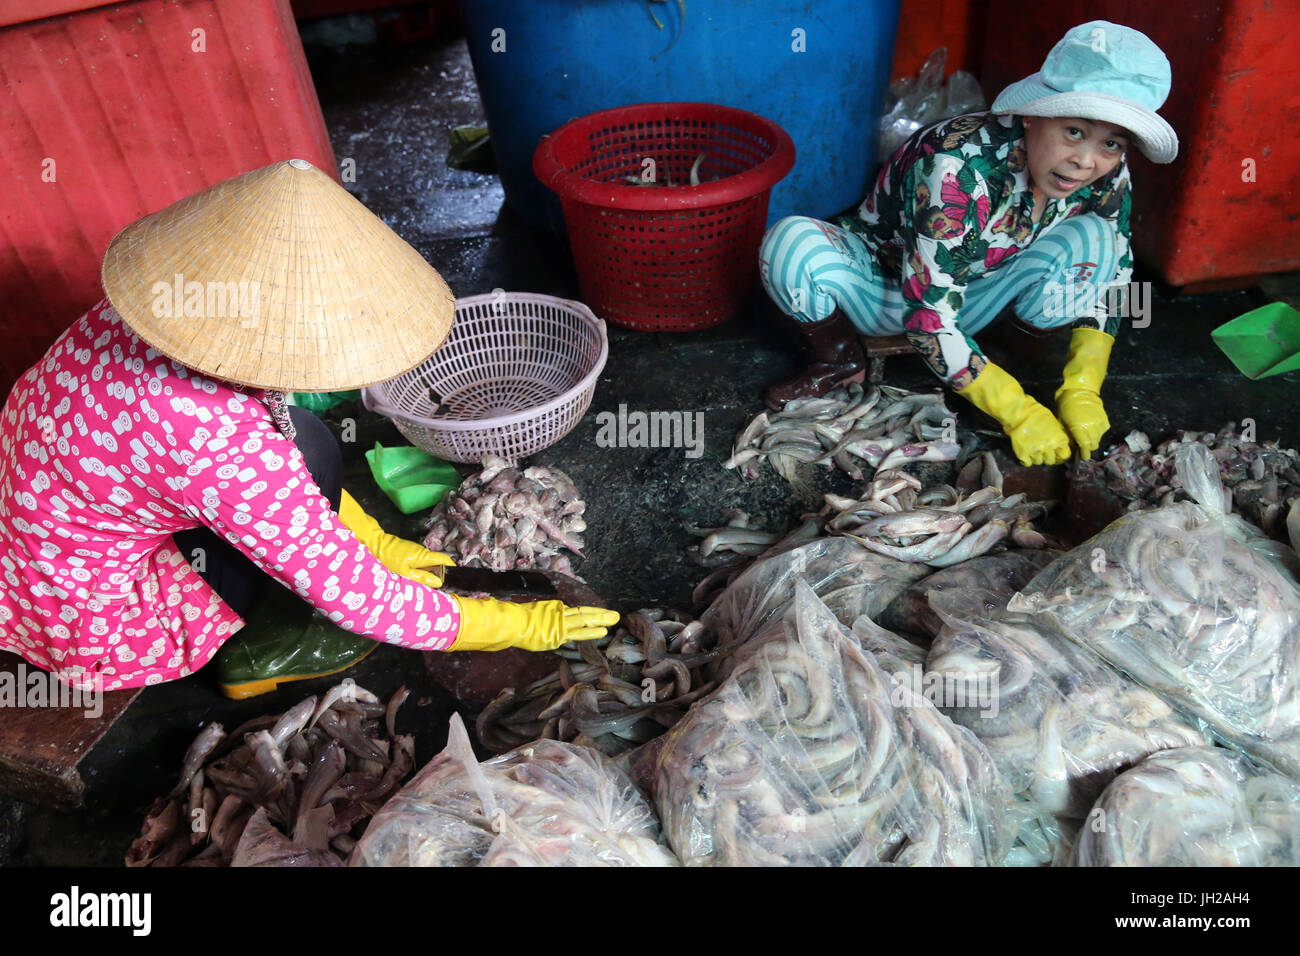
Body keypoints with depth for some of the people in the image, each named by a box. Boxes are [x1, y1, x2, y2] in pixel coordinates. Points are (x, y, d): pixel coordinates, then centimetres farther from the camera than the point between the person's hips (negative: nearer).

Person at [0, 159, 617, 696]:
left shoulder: (173, 297, -13)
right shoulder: (214, 440, -36)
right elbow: (357, 600, -26)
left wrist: (377, 544, 7)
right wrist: (515, 626, -15)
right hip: (85, 626, -7)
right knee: (308, 453, -17)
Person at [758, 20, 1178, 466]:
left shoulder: (1106, 176, -18)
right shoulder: (959, 168, -36)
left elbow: (1111, 278, -4)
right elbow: (928, 318, -36)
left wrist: (1082, 389, -19)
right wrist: (1019, 414, -35)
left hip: (966, 296, 4)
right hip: (882, 290, -3)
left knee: (1093, 242, -22)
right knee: (793, 245, -34)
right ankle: (837, 357, -5)